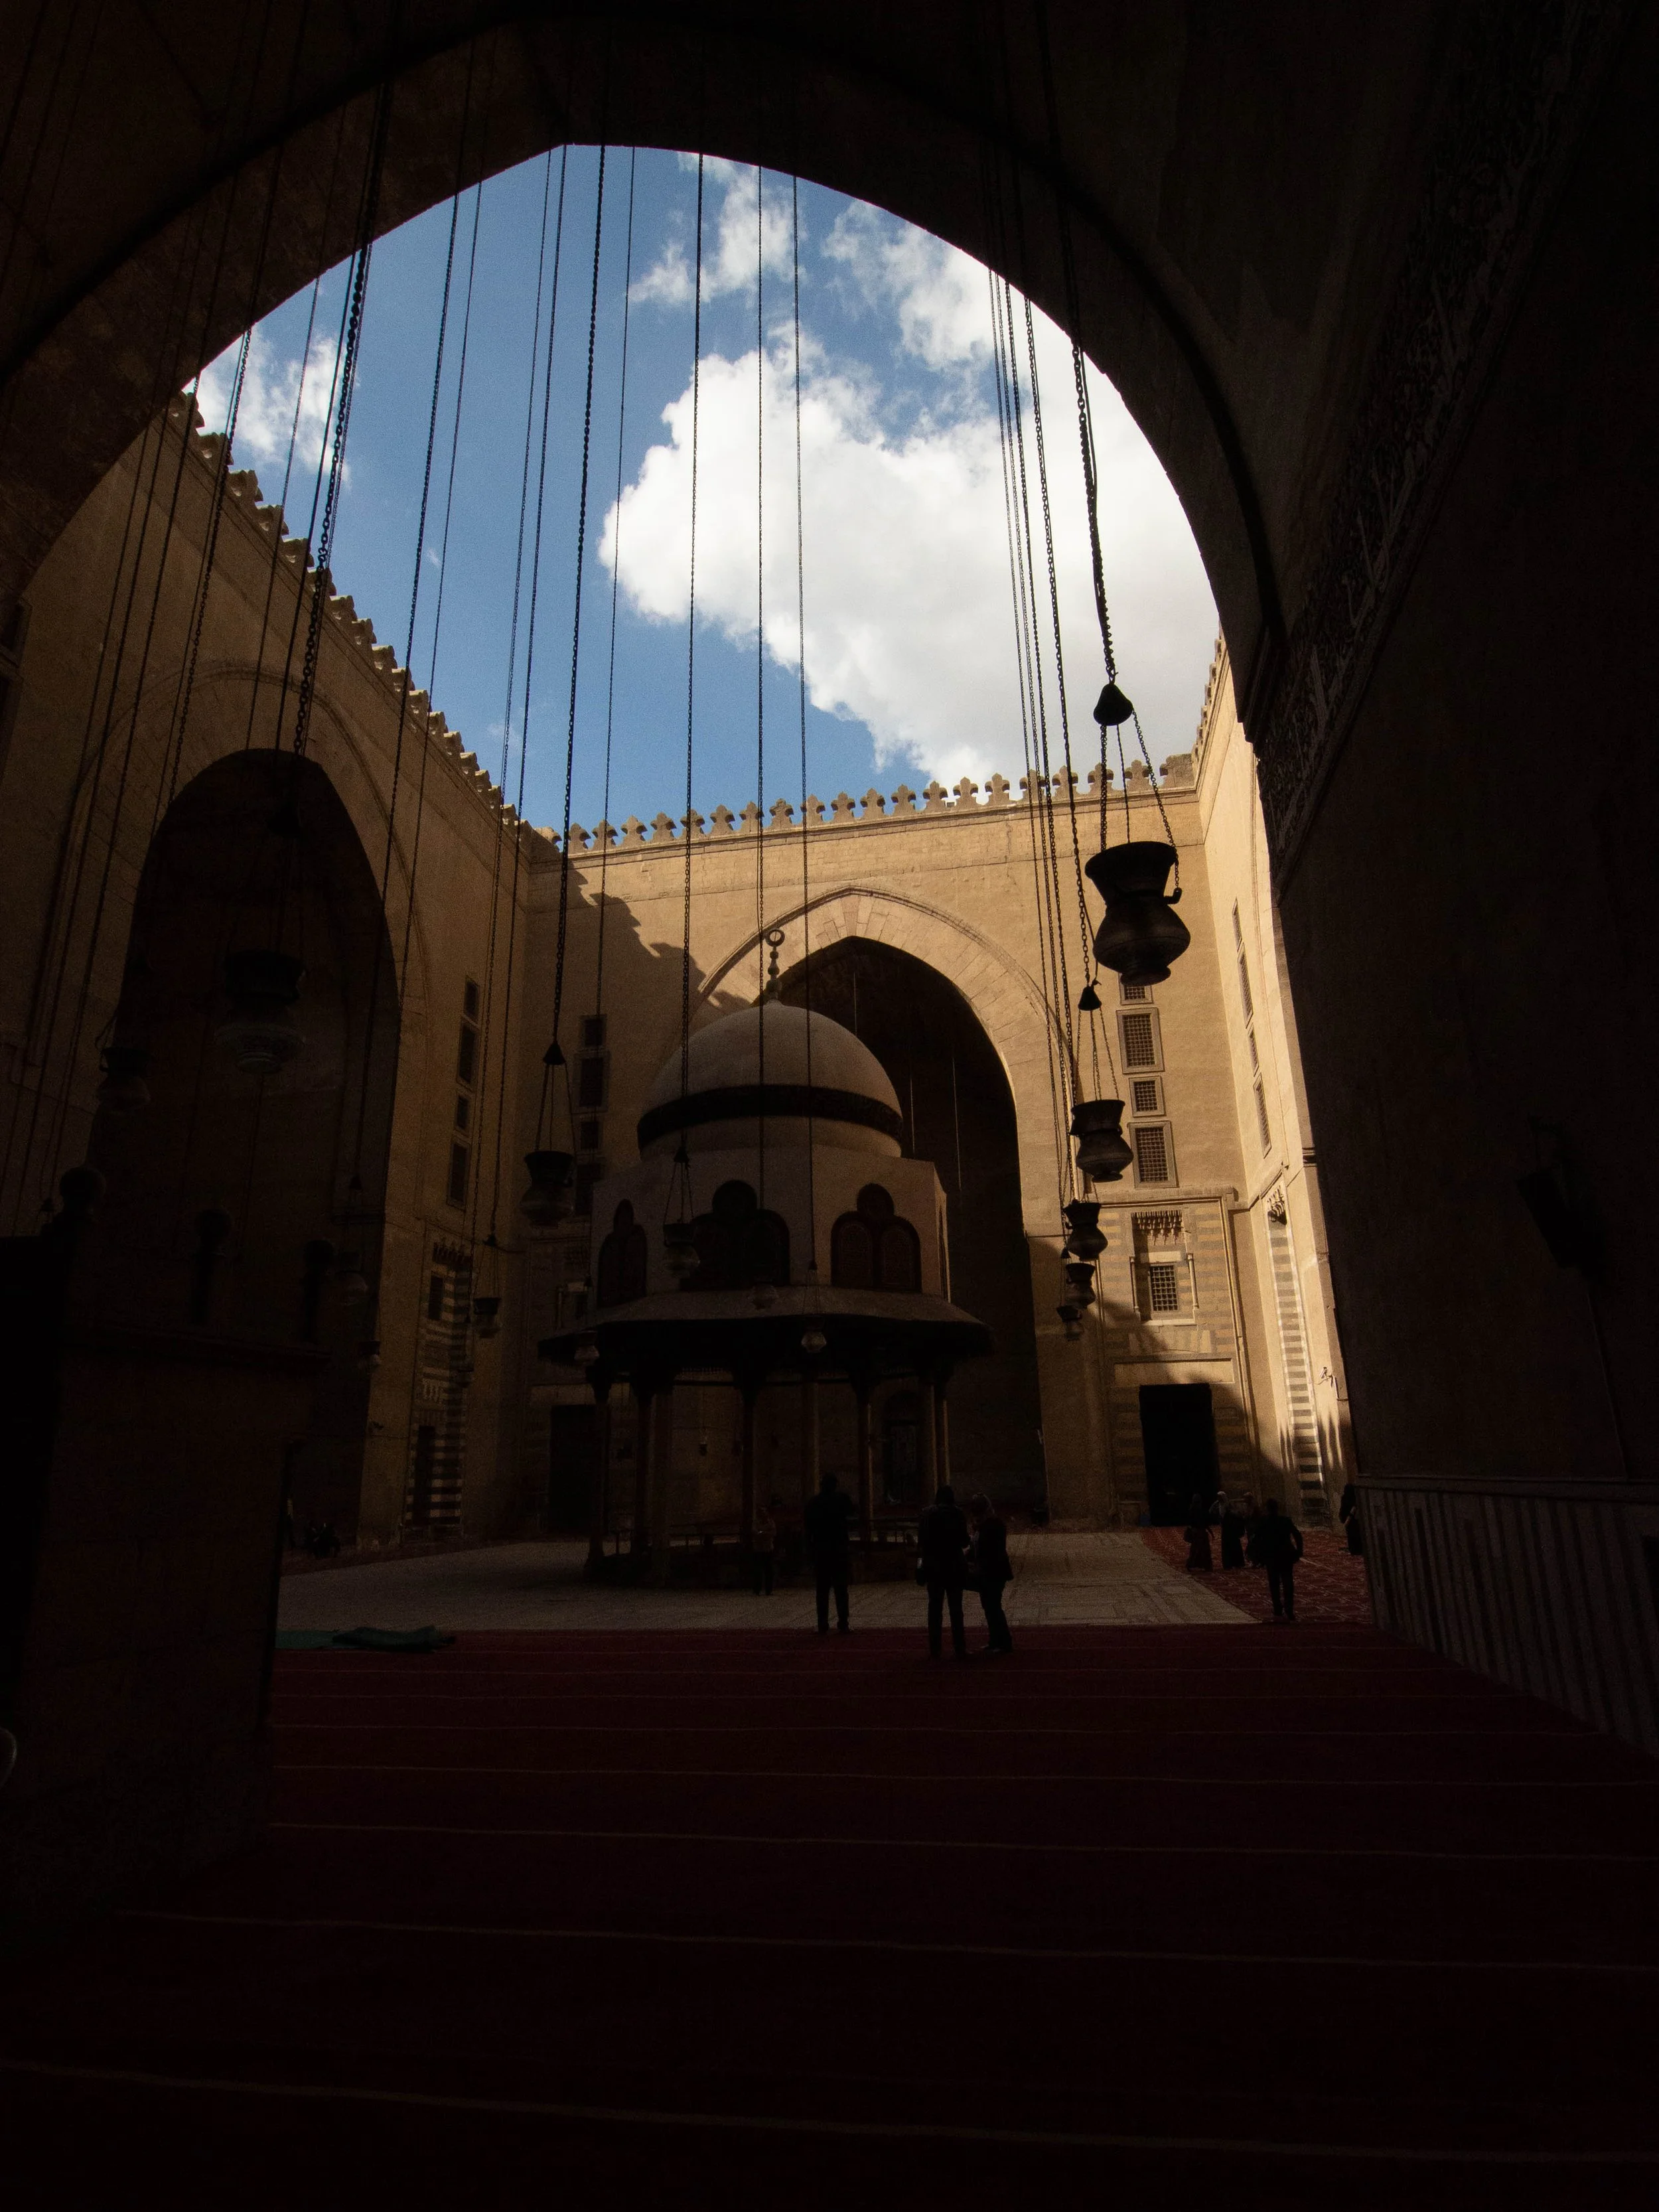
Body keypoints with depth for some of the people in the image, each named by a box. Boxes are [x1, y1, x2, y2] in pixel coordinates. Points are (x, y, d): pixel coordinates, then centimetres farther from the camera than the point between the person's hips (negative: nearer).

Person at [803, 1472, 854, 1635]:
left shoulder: (812, 1503, 3)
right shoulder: (841, 1499, -3)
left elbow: (808, 1530, 3)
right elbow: (851, 1512, 16)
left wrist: (809, 1551, 7)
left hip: (820, 1551, 1)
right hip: (841, 1549, -1)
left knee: (822, 1590, 5)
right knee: (841, 1589, 4)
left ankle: (823, 1626, 1)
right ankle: (843, 1624, -1)